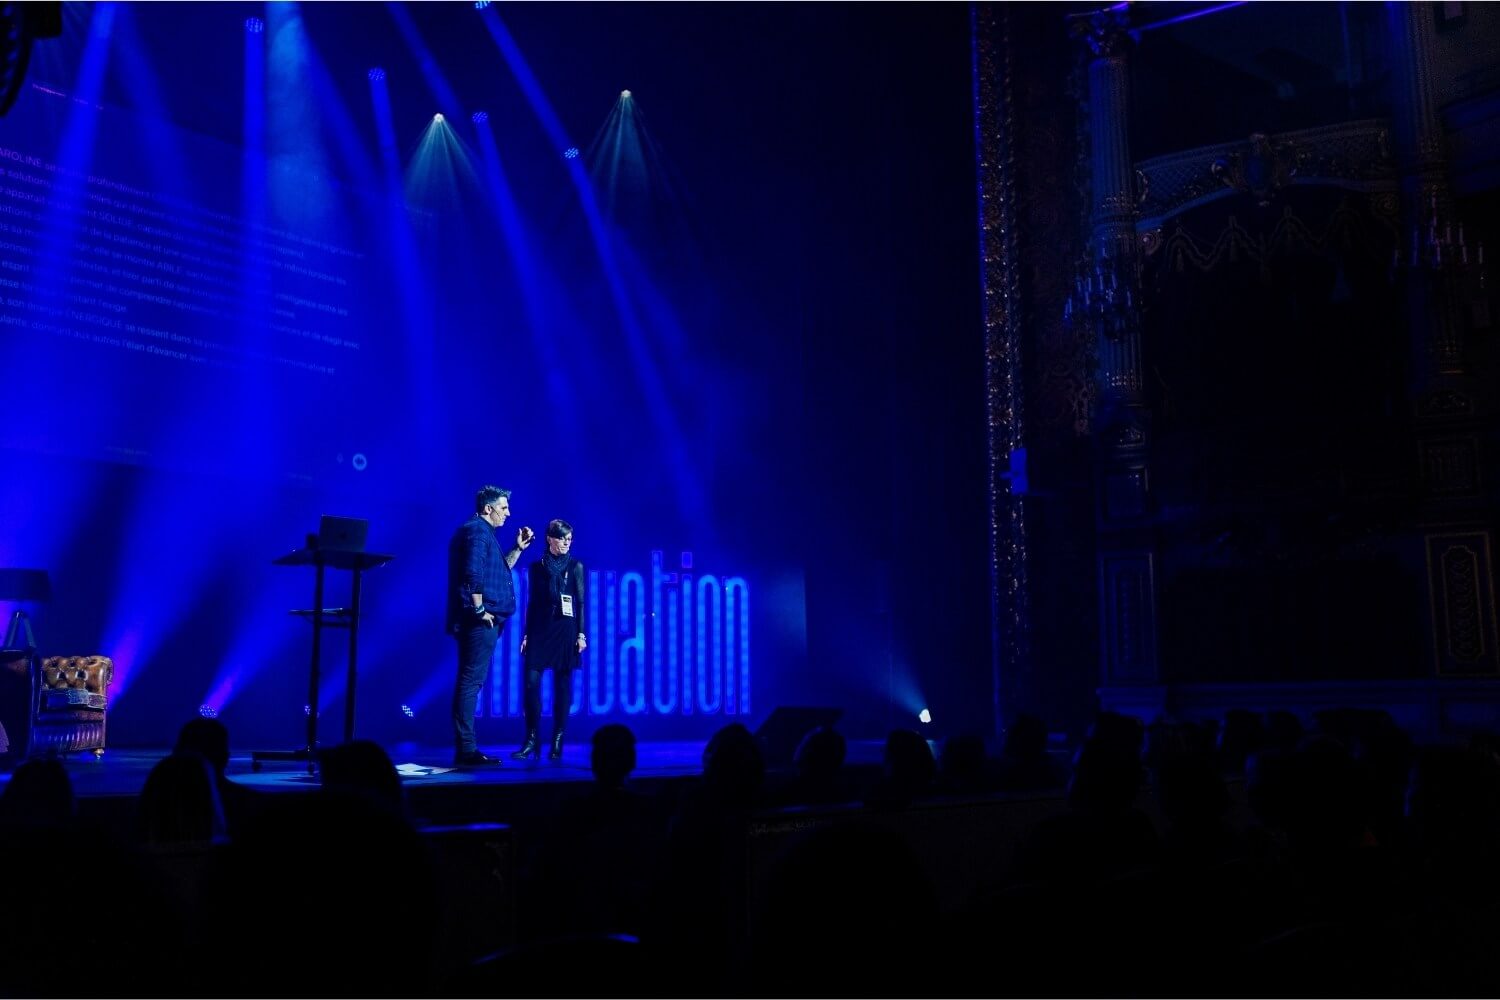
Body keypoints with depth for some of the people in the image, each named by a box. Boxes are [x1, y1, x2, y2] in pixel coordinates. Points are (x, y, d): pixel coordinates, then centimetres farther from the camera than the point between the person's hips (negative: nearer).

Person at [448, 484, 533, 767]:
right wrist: (479, 610, -19)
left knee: (471, 682, 10)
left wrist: (518, 548, 20)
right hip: (480, 621, -11)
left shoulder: (482, 532, 21)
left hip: (485, 621, 11)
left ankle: (466, 749, 15)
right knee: (470, 681, -10)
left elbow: (499, 570, 29)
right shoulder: (477, 531, -10)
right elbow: (473, 572, -23)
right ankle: (466, 749, -10)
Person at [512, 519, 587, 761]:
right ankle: (531, 740, 0)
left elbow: (581, 602, 3)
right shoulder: (537, 567, 8)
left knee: (562, 686, 0)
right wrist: (526, 634, 6)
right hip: (540, 631, 1)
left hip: (565, 631, -1)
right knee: (531, 682, -7)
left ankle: (557, 742, 7)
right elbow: (531, 602, 10)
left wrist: (581, 634, -4)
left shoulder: (575, 567, 4)